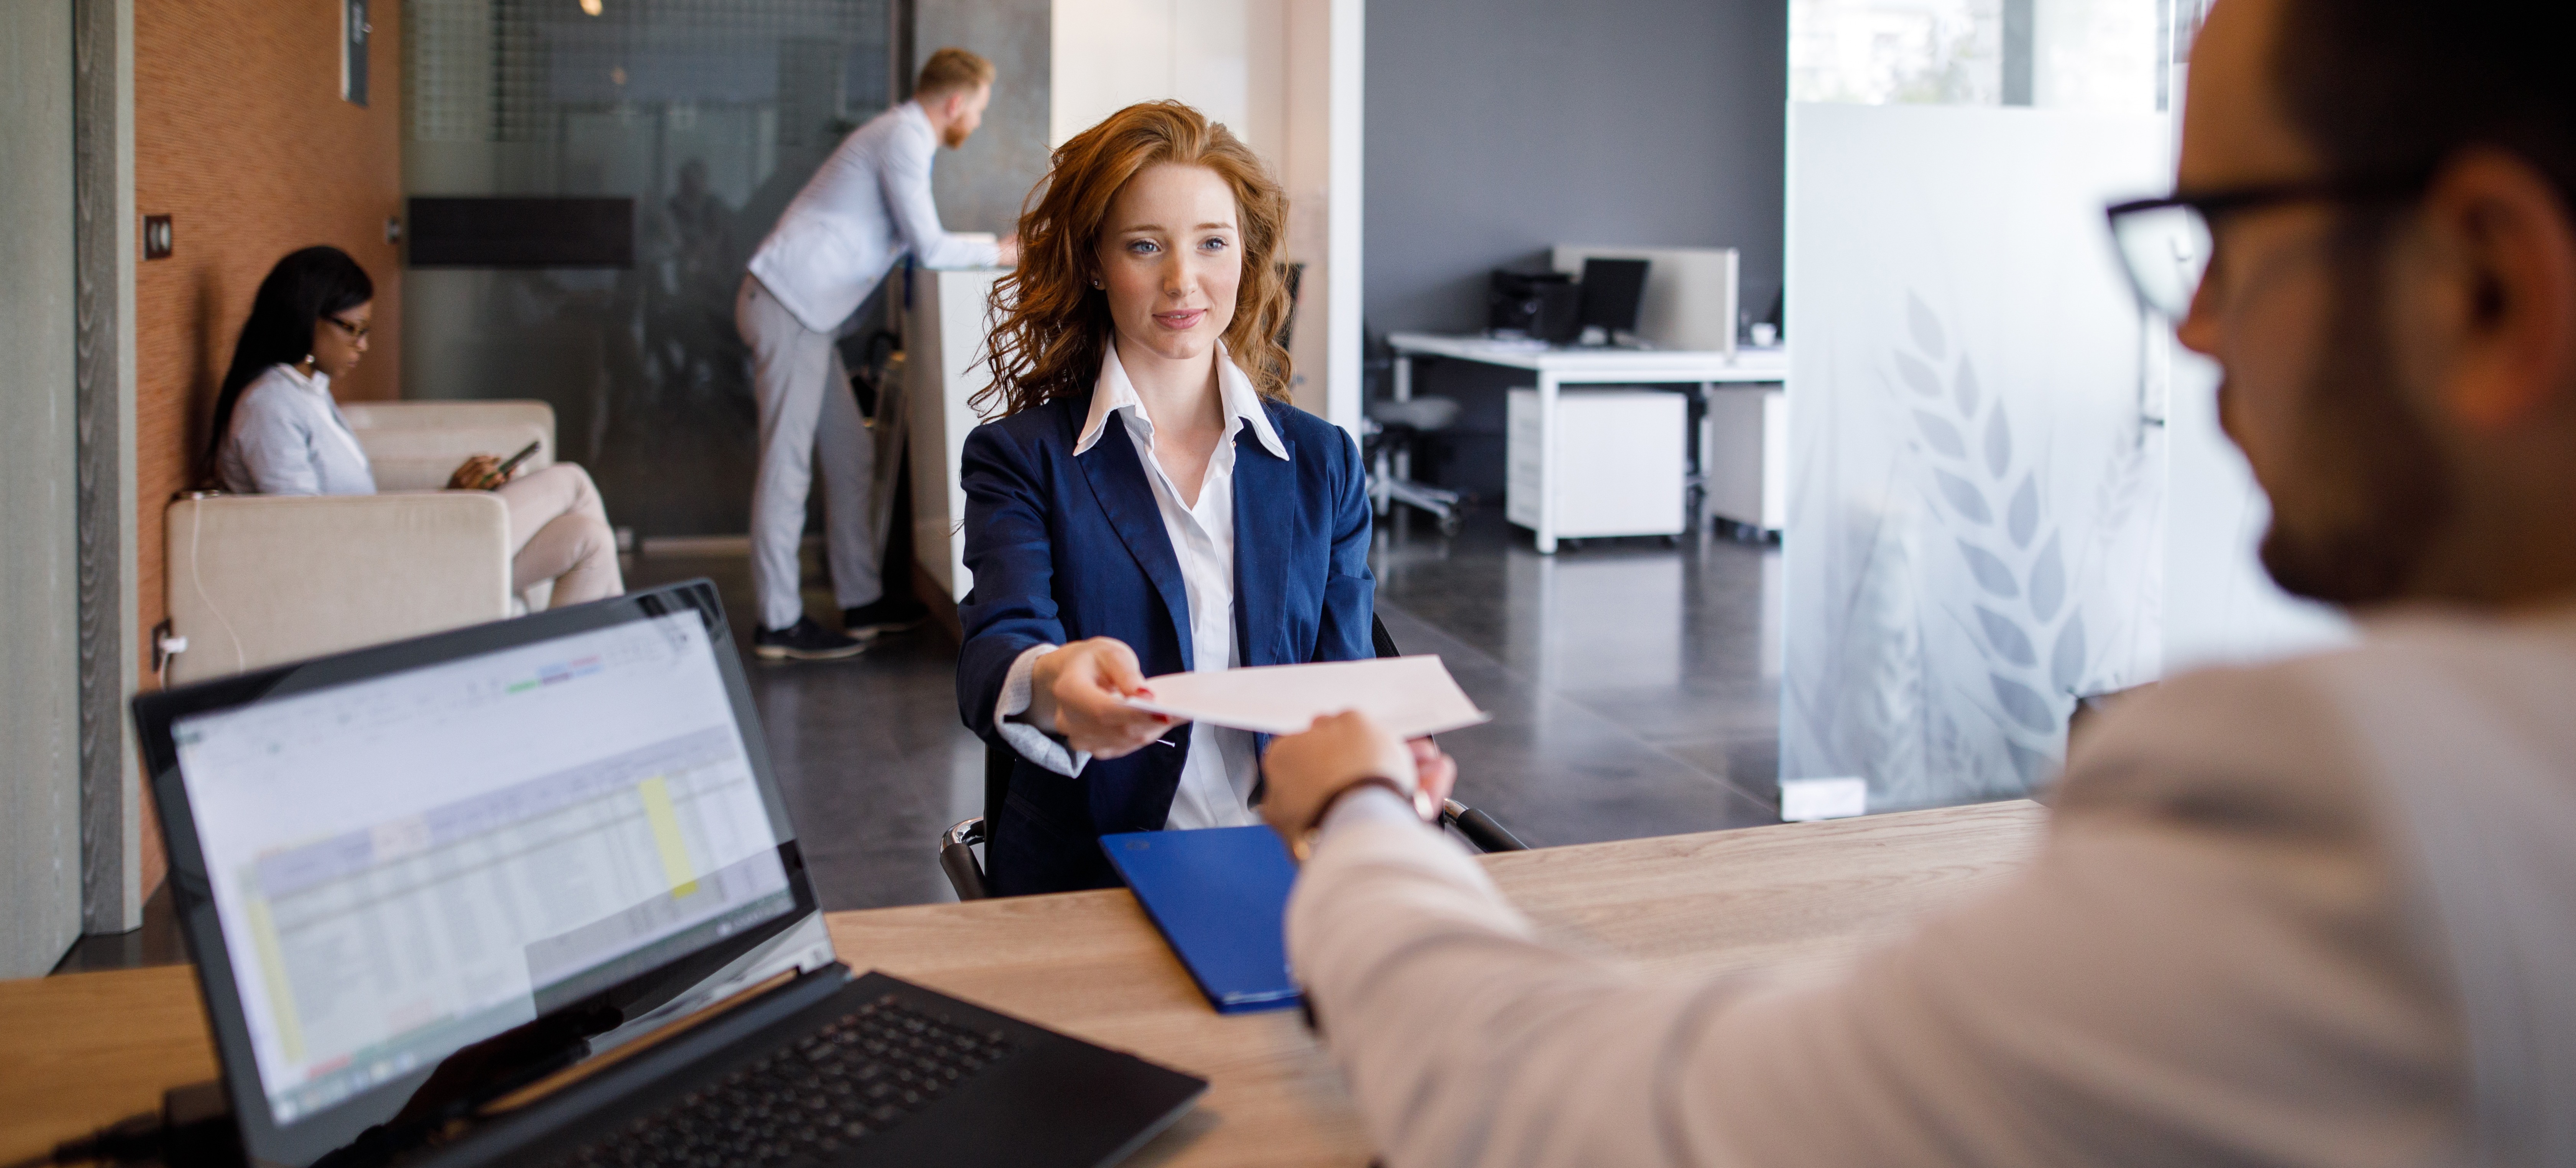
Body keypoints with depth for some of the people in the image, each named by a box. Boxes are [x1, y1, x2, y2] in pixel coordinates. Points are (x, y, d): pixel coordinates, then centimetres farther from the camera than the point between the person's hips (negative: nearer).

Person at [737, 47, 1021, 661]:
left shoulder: (903, 134, 20)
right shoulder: (904, 139, -12)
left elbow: (918, 244, 22)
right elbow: (930, 249, -15)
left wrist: (990, 248, 16)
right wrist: (1001, 252, -1)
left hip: (804, 310, 11)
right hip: (789, 305, -11)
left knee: (853, 456, 11)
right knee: (787, 462, -8)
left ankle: (863, 600, 18)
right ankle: (780, 622, -5)